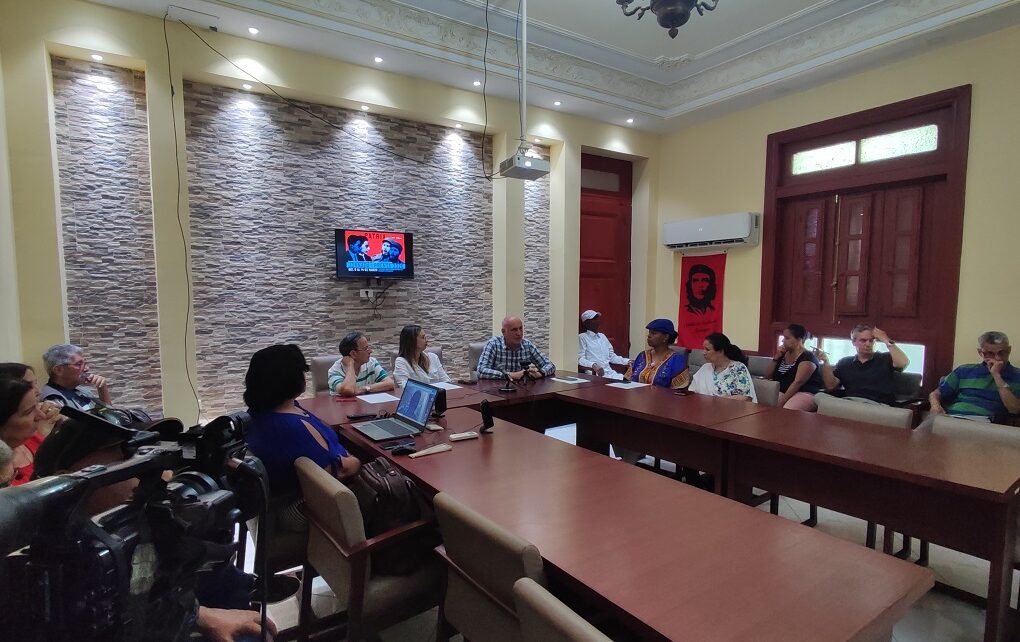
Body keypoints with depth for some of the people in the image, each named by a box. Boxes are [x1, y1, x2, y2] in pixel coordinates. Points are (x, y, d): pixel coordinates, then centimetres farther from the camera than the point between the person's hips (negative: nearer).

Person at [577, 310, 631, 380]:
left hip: (610, 372, 7)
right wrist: (593, 365, -28)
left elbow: (611, 356, 22)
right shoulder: (582, 337, 1)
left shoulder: (602, 336, 21)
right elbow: (580, 359, -9)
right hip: (594, 374, -7)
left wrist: (627, 361, 7)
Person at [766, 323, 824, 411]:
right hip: (783, 392, 6)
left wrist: (781, 402, -26)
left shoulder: (807, 358, -7)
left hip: (805, 394, -6)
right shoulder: (783, 355, 16)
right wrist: (776, 358, 5)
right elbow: (769, 376, 18)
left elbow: (798, 382, -19)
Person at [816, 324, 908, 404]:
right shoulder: (844, 362, 21)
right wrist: (826, 362, -2)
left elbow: (903, 363, -8)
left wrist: (886, 340, 0)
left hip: (875, 404, -2)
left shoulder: (885, 359, 15)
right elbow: (831, 386, 11)